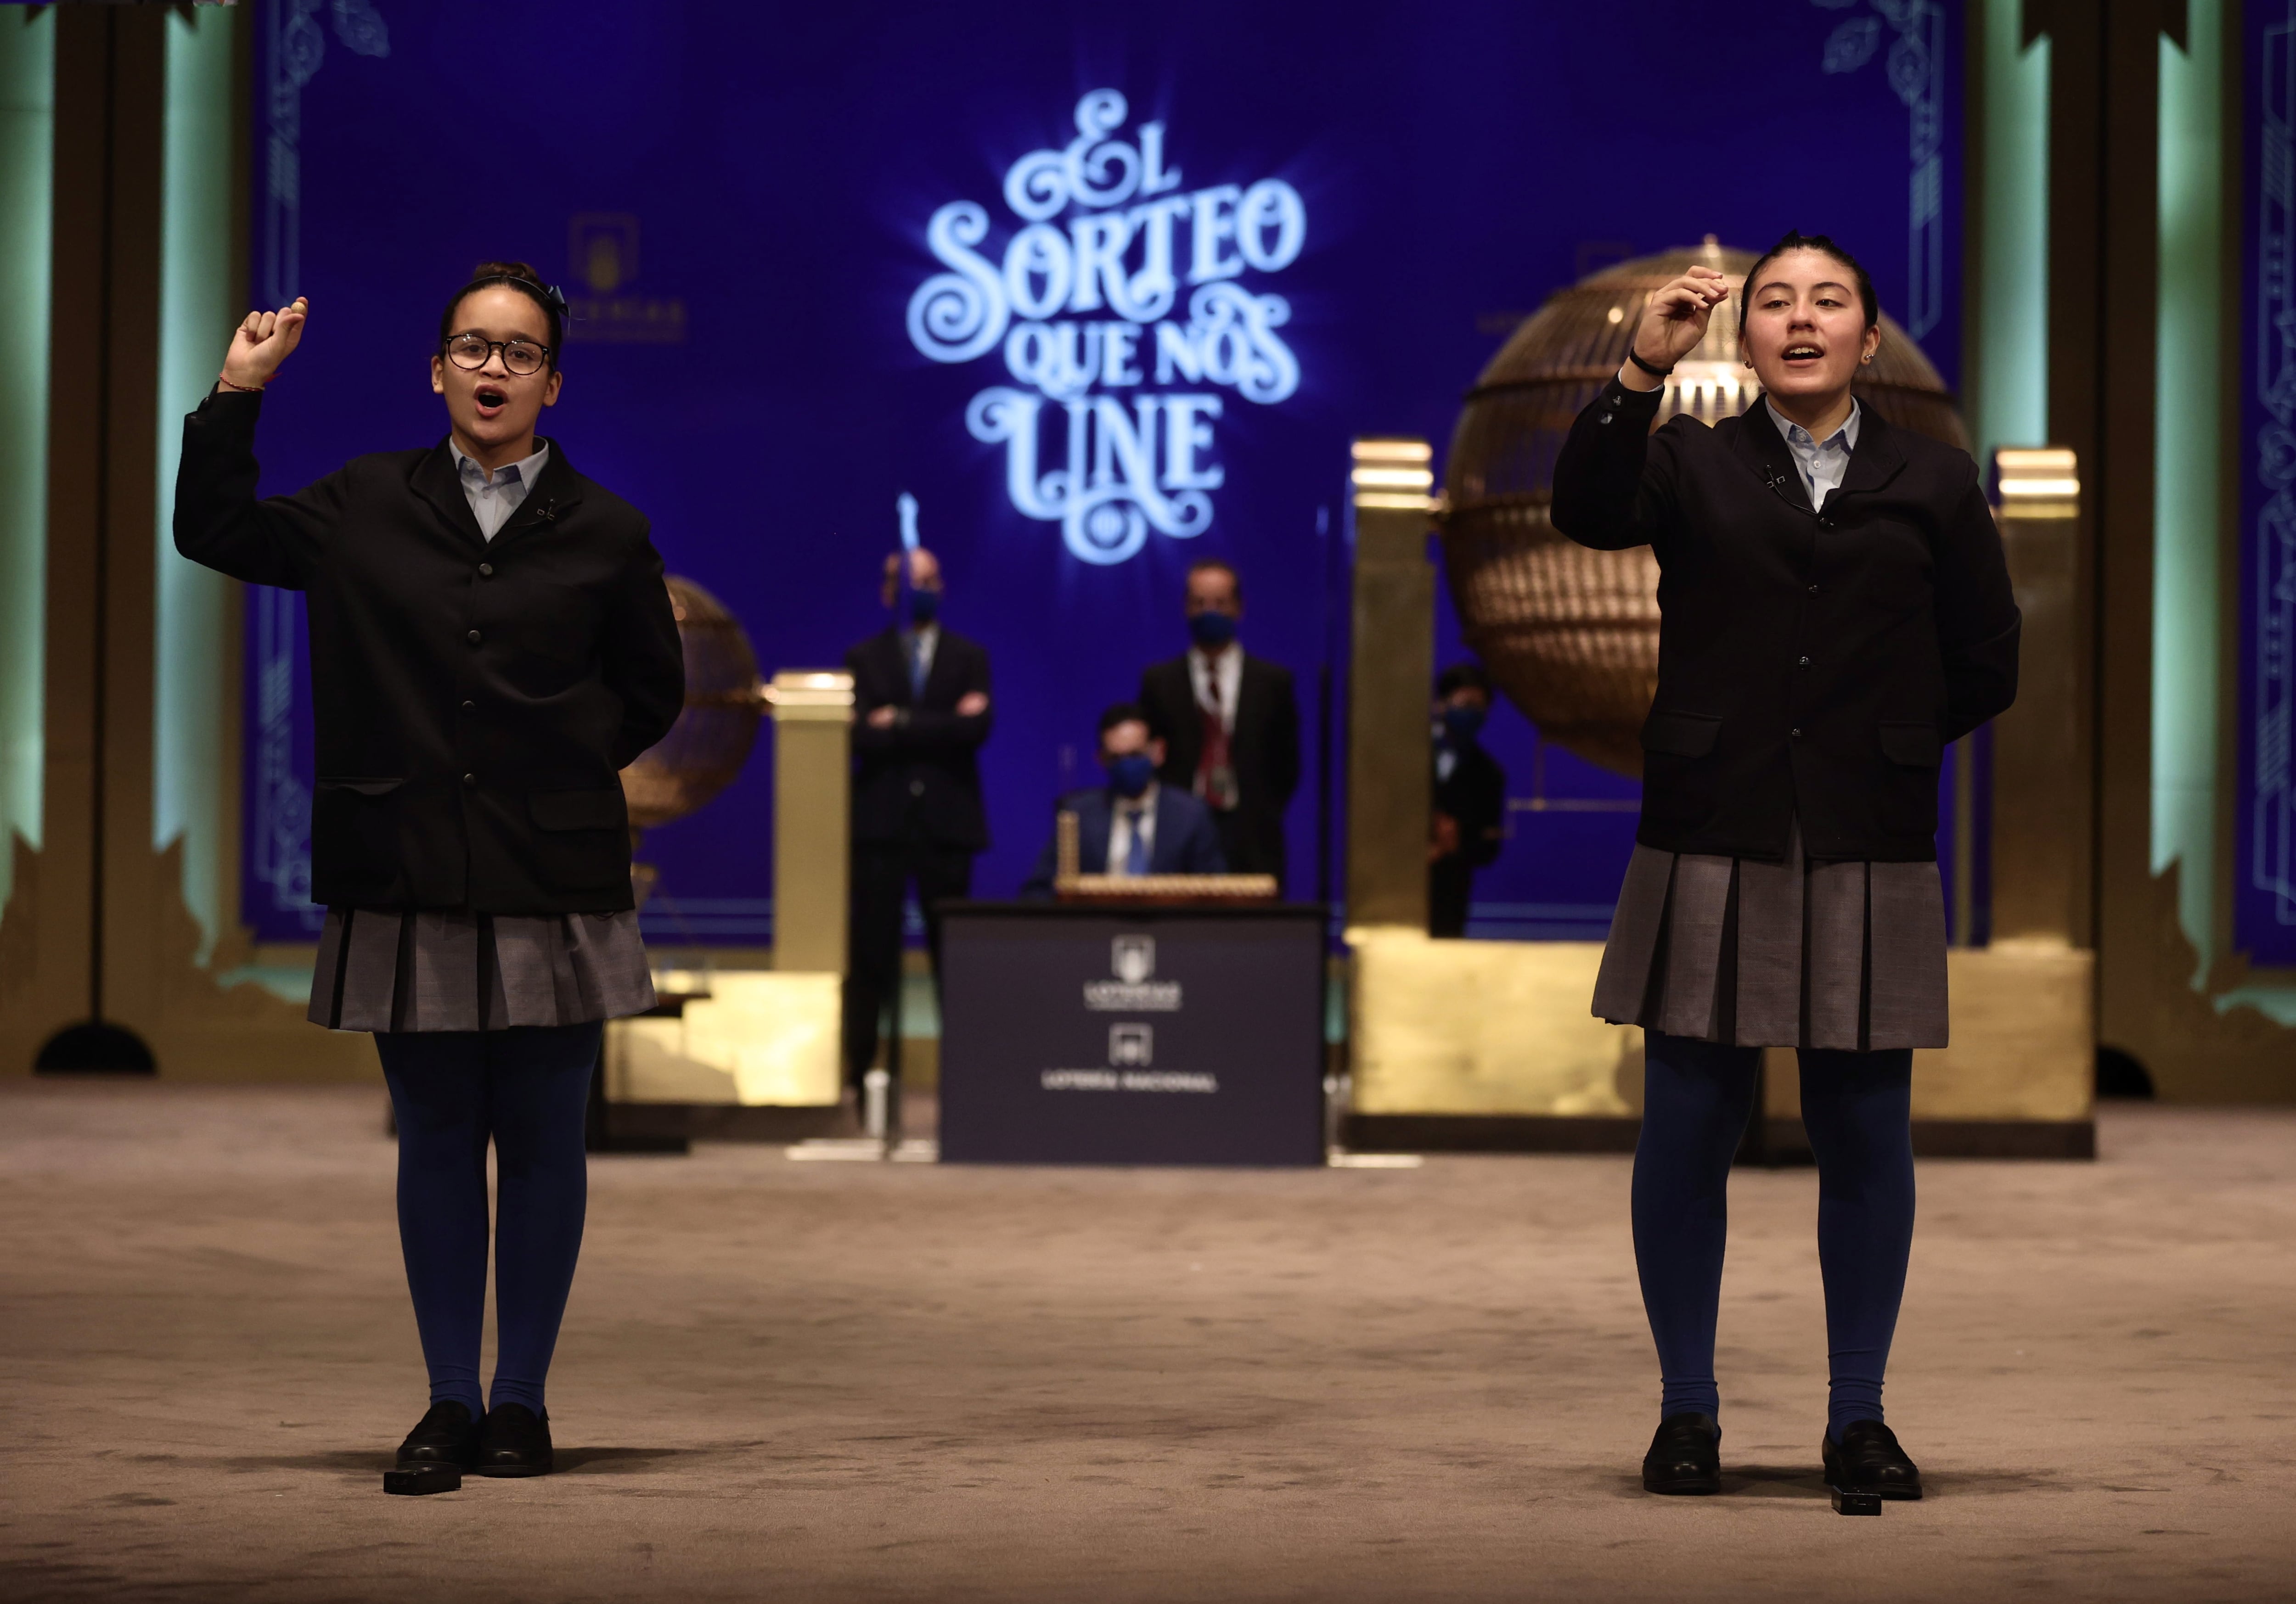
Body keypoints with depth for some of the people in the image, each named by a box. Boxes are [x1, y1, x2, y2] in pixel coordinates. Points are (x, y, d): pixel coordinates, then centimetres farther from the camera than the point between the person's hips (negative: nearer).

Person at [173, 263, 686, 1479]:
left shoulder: (604, 534, 4)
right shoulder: (367, 508, 7)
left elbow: (652, 692, 13)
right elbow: (213, 531, 16)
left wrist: (562, 757, 1)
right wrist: (238, 396, 7)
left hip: (552, 881, -1)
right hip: (408, 874, 1)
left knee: (541, 1144, 3)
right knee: (435, 1141, 5)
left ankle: (522, 1401, 13)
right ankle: (449, 1401, 12)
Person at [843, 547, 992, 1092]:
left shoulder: (969, 657, 10)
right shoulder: (864, 658, 7)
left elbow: (976, 728, -7)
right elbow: (863, 735, -8)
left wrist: (901, 723, -10)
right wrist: (943, 724, -11)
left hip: (946, 820, 1)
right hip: (880, 820, -1)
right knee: (871, 951, -2)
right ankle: (859, 1064, 1)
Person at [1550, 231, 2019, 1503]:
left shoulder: (1935, 484, 9)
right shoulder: (1689, 463, 7)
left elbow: (1985, 669, 11)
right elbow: (1586, 514, -15)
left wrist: (1878, 740, 10)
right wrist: (1640, 372, -25)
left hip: (1871, 860, 1)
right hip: (1709, 854, -1)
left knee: (1865, 1137, 3)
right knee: (1688, 1127, 1)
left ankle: (1857, 1416, 13)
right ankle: (1687, 1412, 11)